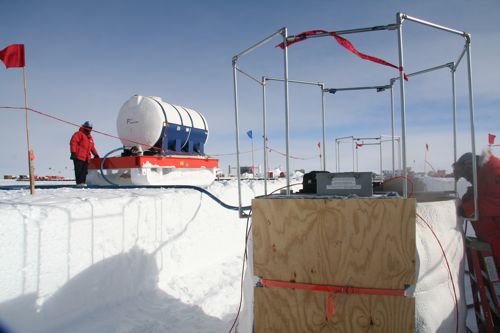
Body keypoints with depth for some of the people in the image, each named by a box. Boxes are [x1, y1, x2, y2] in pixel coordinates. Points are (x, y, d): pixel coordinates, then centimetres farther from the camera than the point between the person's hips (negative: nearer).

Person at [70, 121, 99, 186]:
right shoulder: (79, 134, -1)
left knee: (84, 171, 5)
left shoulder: (90, 137, 24)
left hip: (86, 158, 7)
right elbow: (73, 142, -11)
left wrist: (95, 154, 21)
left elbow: (92, 147, 29)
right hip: (78, 157, -7)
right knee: (79, 170, -8)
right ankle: (79, 182, -7)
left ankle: (83, 182, 8)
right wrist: (73, 152, -19)